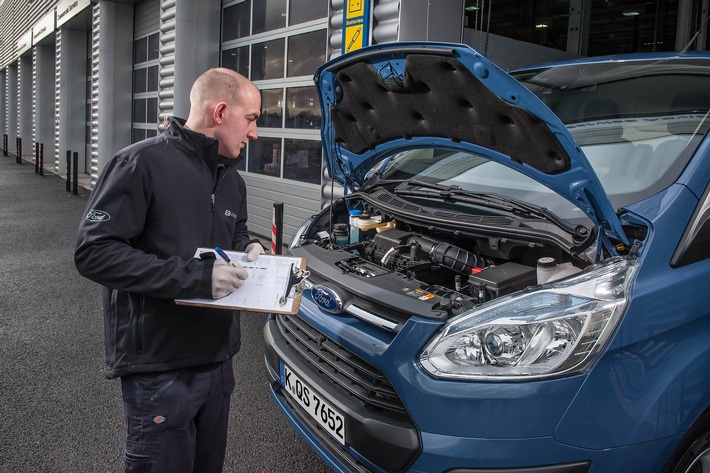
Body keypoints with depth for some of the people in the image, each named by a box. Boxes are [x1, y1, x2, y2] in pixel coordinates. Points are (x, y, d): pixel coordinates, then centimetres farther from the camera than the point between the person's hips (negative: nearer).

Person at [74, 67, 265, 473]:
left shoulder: (232, 178, 11)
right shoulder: (143, 164, -16)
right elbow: (93, 252, -20)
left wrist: (247, 247, 2)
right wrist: (194, 276, -25)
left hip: (218, 360, 8)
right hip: (159, 368, -8)